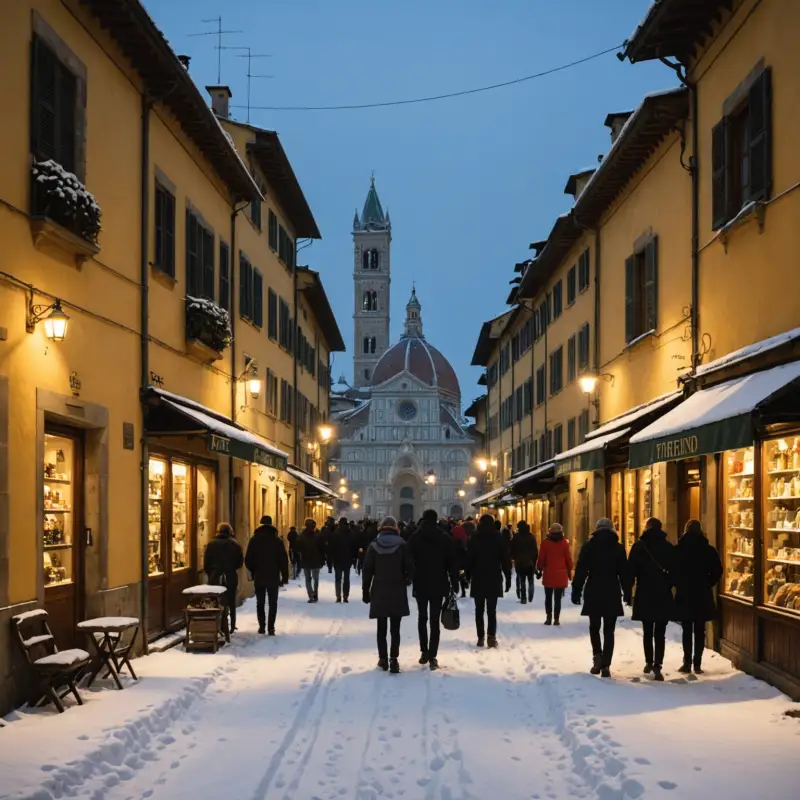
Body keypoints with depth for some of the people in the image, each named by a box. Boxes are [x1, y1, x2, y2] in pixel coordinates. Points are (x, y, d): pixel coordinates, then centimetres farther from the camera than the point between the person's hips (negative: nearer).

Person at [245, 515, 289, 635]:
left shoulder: (254, 539, -3)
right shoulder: (276, 539, -5)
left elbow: (248, 560, -2)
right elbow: (283, 560, -5)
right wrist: (285, 576, 1)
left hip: (259, 577, 1)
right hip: (273, 577, -1)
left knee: (260, 602, 12)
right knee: (273, 603, 6)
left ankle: (262, 626, 7)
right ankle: (270, 628, -3)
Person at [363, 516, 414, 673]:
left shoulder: (374, 546, 0)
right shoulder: (402, 545, -5)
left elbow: (367, 570, 0)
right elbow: (409, 567, -4)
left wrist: (365, 591, 7)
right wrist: (408, 580, 17)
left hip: (379, 592, 1)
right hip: (398, 592, -1)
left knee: (382, 627, 10)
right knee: (395, 628, 0)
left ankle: (383, 659, 12)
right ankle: (394, 660, -6)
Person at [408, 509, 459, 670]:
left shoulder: (415, 538, -1)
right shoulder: (445, 538, -1)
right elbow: (452, 563, -2)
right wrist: (454, 584, 3)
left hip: (420, 585, 0)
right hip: (439, 585, 0)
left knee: (422, 618, 16)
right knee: (434, 621, -1)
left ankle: (424, 652, 13)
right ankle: (432, 656, -7)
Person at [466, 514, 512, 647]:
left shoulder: (474, 540, -1)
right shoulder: (499, 539, -1)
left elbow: (469, 559, 0)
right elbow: (506, 560, 0)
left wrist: (468, 576, 8)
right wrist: (508, 577, 6)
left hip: (478, 579, 0)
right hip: (494, 580, 0)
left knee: (479, 610, 7)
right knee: (492, 610, 1)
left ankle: (480, 638, 4)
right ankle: (491, 637, -11)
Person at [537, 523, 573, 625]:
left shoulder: (546, 542, -7)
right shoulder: (564, 543, -6)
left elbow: (541, 557, -3)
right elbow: (568, 559, 0)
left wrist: (539, 569, 8)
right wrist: (569, 571, 12)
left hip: (548, 574, 0)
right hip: (561, 574, 0)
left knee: (548, 597, 14)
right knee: (558, 598, 3)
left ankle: (549, 617, 9)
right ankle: (556, 619, 0)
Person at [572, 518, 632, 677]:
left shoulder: (589, 546, 0)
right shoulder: (618, 548, 3)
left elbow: (580, 571, -3)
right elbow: (624, 573, 5)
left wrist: (576, 591, 0)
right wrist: (627, 593, 11)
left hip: (593, 592, 0)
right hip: (612, 593, 0)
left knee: (594, 626, 15)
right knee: (609, 630, 3)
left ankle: (598, 656, -2)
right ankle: (605, 665, -4)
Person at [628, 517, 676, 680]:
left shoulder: (638, 546, -1)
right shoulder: (668, 547, 1)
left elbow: (631, 570, -4)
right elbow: (674, 571, 1)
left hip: (644, 594, 0)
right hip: (663, 595, 0)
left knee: (647, 632, 15)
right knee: (660, 633, -3)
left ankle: (649, 662, 21)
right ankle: (657, 665, -16)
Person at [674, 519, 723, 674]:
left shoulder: (678, 550, -3)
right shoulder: (708, 550, -1)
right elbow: (717, 570, -4)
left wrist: (678, 584, 9)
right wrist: (708, 584, 6)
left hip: (684, 595, 0)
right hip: (702, 595, 1)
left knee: (687, 631, 6)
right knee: (699, 631, 5)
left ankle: (687, 663, 0)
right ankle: (697, 664, 1)